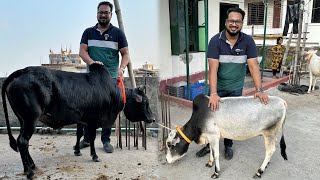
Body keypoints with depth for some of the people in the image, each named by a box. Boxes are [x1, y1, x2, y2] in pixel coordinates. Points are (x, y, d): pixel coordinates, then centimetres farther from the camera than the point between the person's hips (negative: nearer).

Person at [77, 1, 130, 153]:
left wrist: (121, 68, -15)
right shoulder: (88, 32, 11)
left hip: (111, 76, -1)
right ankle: (86, 139, 21)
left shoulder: (117, 33, 7)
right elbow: (82, 51, 2)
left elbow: (125, 54, 4)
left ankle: (106, 140, 14)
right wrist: (92, 62, -18)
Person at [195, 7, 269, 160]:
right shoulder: (216, 40, -16)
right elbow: (213, 68, -24)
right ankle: (210, 144, 30)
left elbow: (253, 66, -14)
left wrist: (259, 90, -26)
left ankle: (228, 146, 32)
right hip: (217, 87, -1)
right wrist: (213, 94, -34)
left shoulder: (248, 41, -10)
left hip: (236, 88, 1)